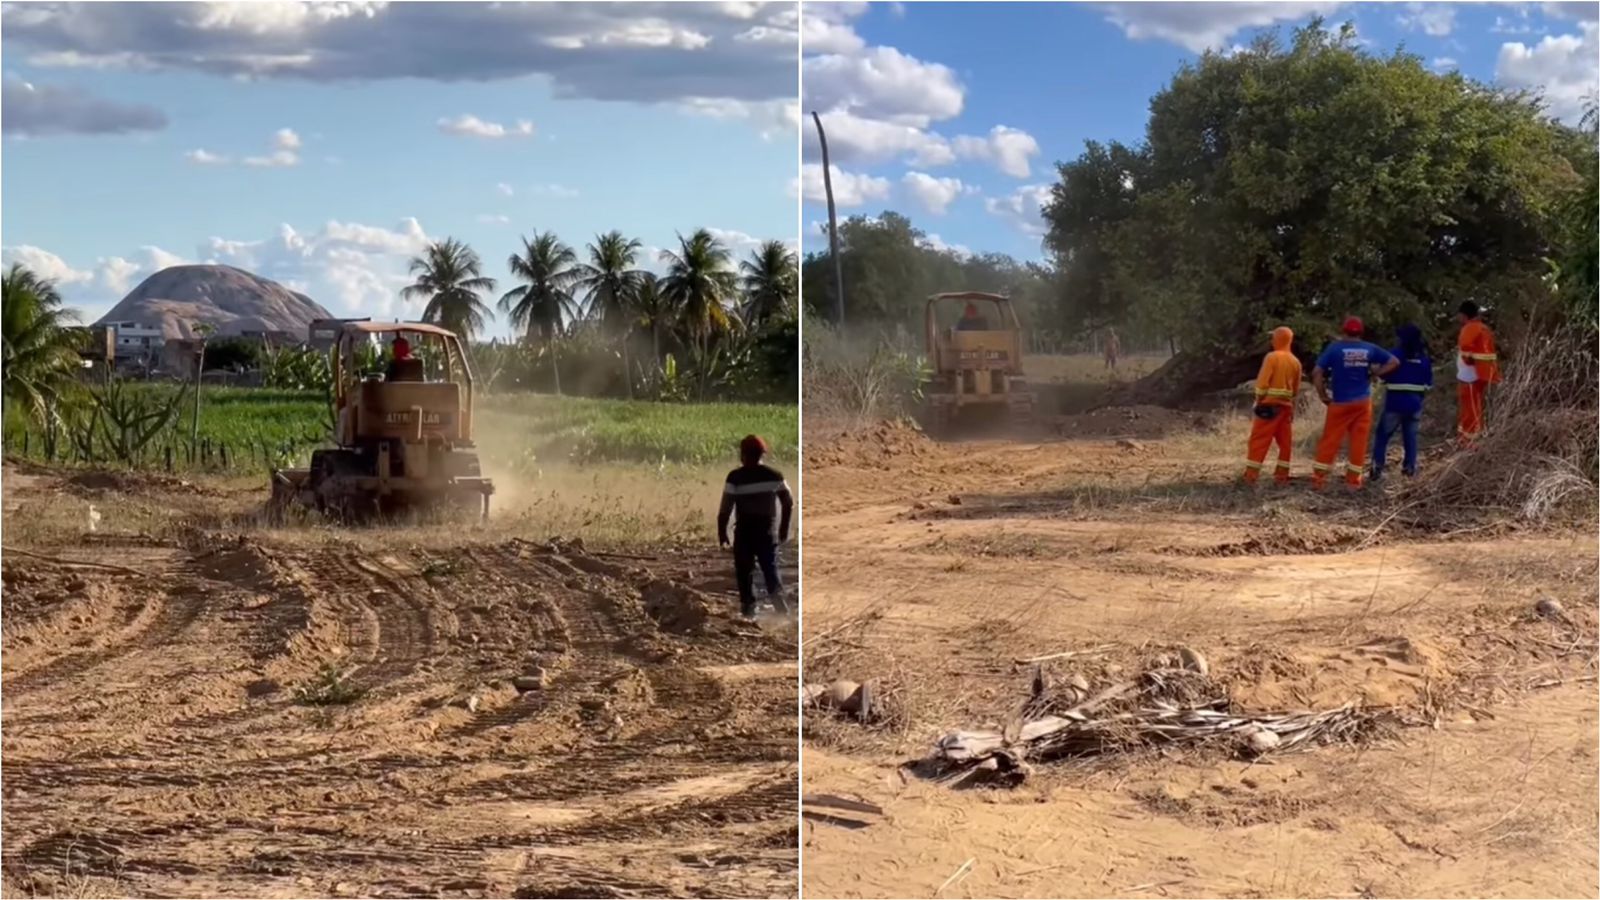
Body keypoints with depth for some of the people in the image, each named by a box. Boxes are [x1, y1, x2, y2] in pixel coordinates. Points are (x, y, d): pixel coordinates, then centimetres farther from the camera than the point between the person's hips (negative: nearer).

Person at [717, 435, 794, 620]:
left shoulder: (735, 477, -8)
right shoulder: (774, 475, 2)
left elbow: (726, 507, -11)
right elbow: (789, 503, 4)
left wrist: (721, 531, -1)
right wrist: (784, 528, 14)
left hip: (745, 531, -3)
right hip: (768, 530, 3)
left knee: (745, 570, 9)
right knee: (770, 567, 10)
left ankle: (748, 606, 8)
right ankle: (777, 593, -14)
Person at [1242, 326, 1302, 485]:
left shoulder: (1272, 357, -10)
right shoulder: (1295, 361, 8)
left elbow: (1263, 382, -14)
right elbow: (1296, 389, 13)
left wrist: (1258, 400, -4)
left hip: (1270, 404, -6)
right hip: (1286, 405, 6)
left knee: (1259, 441, -4)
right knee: (1285, 442, 9)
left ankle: (1250, 476, -6)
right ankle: (1281, 476, 10)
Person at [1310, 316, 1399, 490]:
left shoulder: (1335, 348, -6)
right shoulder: (1370, 349, 1)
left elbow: (1317, 373, -12)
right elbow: (1394, 362, 3)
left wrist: (1323, 396, -2)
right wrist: (1375, 373, 5)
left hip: (1340, 403, -2)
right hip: (1363, 402, 2)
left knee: (1330, 441, 3)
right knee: (1359, 442, 7)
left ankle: (1318, 478, 2)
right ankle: (1353, 480, 9)